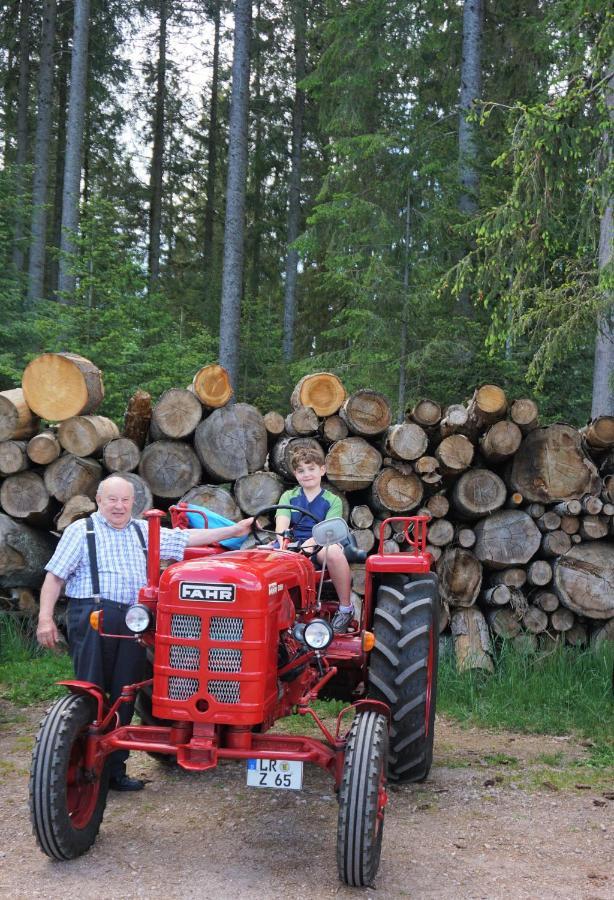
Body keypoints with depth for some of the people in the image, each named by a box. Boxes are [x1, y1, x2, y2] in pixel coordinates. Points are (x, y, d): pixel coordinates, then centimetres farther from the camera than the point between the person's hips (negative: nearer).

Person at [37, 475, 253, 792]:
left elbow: (186, 538, 17)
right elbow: (55, 576, 2)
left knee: (123, 696, 6)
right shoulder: (81, 531, 6)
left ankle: (115, 769, 14)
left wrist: (233, 530, 11)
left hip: (133, 621, 5)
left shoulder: (144, 531, 20)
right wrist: (45, 617, -10)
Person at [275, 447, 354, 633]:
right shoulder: (288, 497, 16)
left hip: (320, 546, -2)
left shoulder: (333, 501, 9)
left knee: (333, 551, -39)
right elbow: (281, 524, -1)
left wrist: (310, 543, -28)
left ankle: (346, 608, -21)